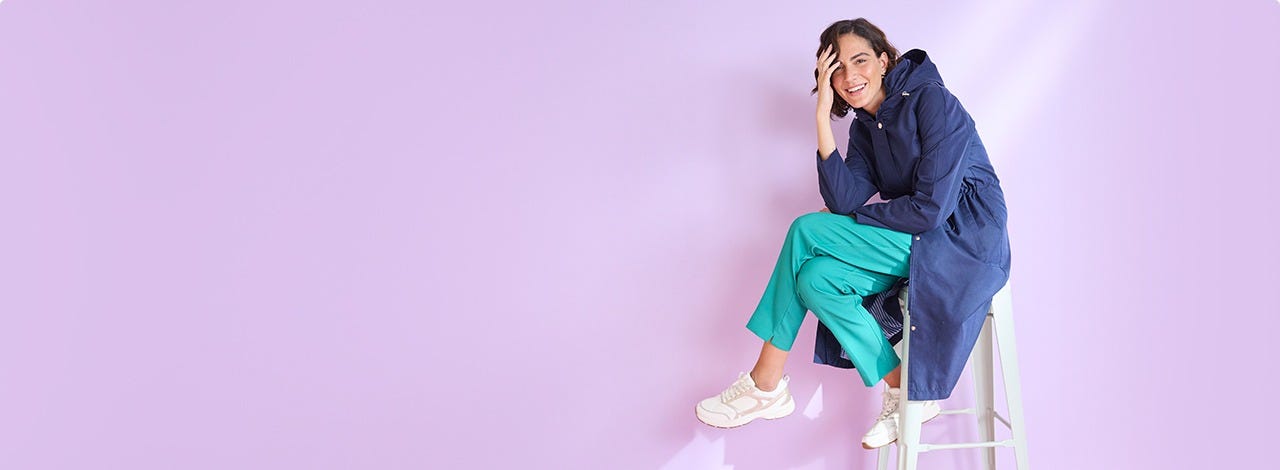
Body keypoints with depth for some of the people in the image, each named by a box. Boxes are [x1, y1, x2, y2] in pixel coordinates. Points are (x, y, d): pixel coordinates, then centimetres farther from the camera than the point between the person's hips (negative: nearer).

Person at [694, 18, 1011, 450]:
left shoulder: (932, 102, -12)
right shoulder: (865, 126, 10)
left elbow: (931, 208, -20)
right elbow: (843, 201, -7)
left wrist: (855, 217, -6)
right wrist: (822, 116, -10)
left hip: (964, 243, -8)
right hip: (919, 245, 8)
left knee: (807, 231, -18)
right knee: (816, 278, -16)